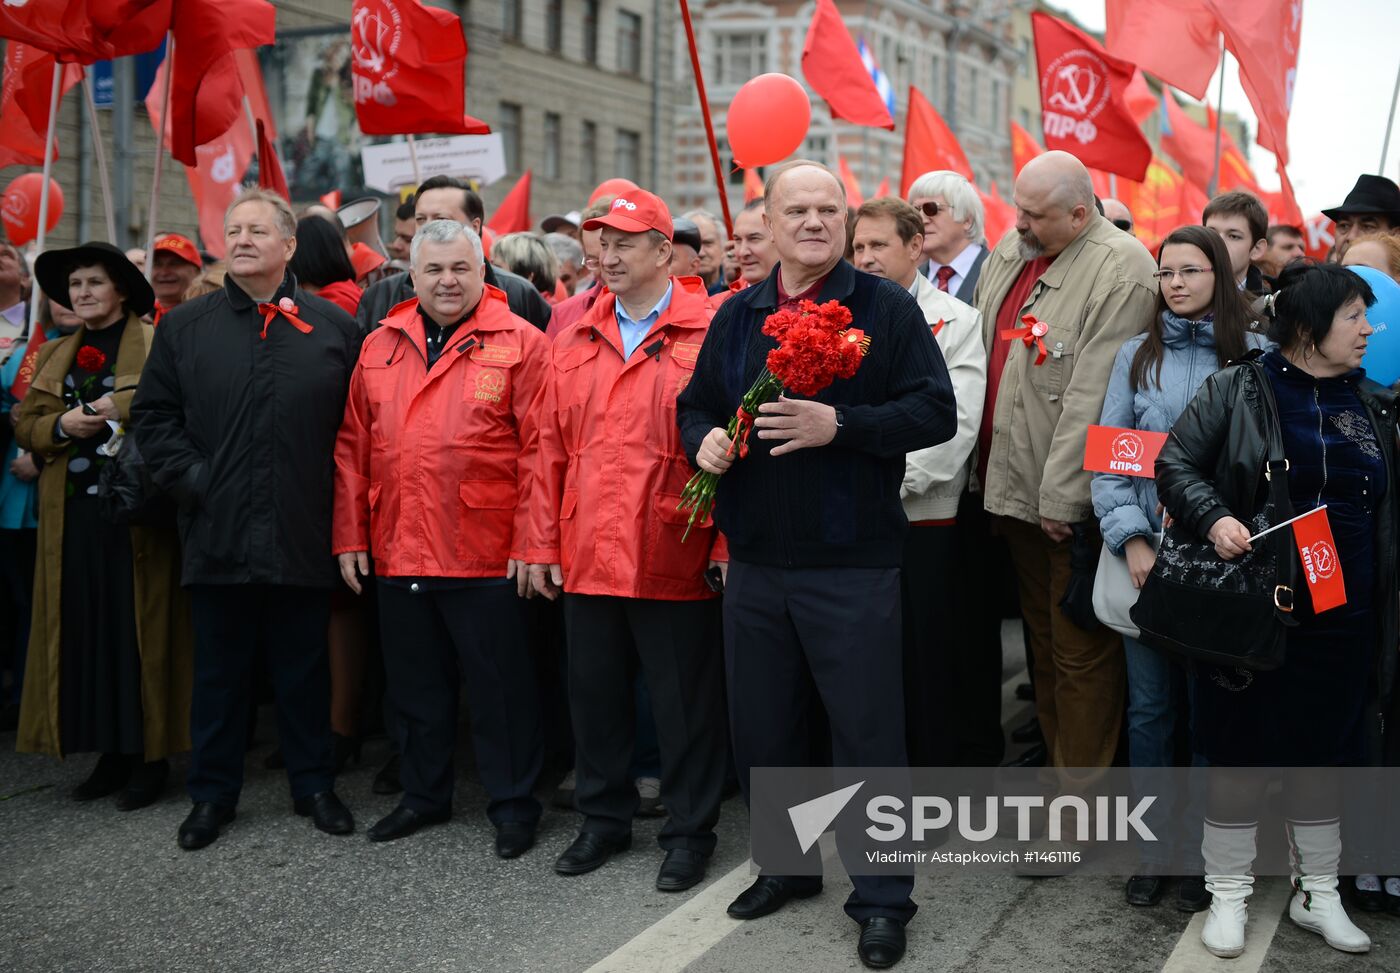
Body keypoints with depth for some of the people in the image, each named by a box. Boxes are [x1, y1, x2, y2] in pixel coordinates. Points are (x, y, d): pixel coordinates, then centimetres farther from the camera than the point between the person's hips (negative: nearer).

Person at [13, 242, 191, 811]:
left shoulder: (158, 347, 1)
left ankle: (150, 755, 5)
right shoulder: (53, 356, 19)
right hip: (72, 515, 5)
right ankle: (110, 752, 13)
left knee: (140, 631, -3)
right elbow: (25, 424, 15)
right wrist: (62, 425, -5)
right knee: (85, 631, 4)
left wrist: (122, 406, -18)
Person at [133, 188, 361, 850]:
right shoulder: (185, 326, 7)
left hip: (303, 538, -1)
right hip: (217, 535, 1)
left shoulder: (332, 326, 4)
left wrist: (336, 492, -4)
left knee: (304, 669, 11)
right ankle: (212, 793, 23)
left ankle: (313, 785, 25)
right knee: (219, 670, 11)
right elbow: (153, 416, 6)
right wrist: (190, 480, -5)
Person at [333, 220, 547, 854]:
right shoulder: (379, 346, 10)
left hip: (486, 557, -5)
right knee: (414, 683, 17)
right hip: (397, 555, 5)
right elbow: (352, 447, 11)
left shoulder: (518, 343, -4)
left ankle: (513, 804, 20)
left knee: (499, 686, 5)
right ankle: (424, 795, 33)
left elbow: (537, 449, -8)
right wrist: (349, 536, 7)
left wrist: (529, 542, -12)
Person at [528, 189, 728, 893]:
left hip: (671, 559, -5)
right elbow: (553, 448, 10)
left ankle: (689, 830, 22)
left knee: (684, 702, 6)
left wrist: (727, 544, -13)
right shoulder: (575, 340, 10)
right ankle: (604, 817, 33)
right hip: (587, 556, 5)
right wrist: (546, 544, 8)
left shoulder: (707, 333, -6)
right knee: (594, 694, 16)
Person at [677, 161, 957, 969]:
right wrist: (704, 439, -6)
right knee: (761, 726, 13)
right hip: (755, 560, 5)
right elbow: (696, 403, 17)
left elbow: (935, 412, -10)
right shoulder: (738, 315, 11)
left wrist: (838, 425, -22)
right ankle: (785, 865, 33)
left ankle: (883, 897, 16)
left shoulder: (887, 308, -3)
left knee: (868, 729, 2)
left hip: (853, 563, -5)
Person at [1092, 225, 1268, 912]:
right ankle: (1157, 848, 19)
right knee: (1151, 705, 6)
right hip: (1148, 552, 1)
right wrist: (1132, 539, -8)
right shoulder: (1137, 355, 7)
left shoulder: (1255, 355, 3)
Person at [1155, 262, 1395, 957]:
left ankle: (1317, 893, 30)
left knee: (1323, 753, 14)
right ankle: (1227, 895, 19)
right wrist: (1214, 518, -23)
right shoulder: (1238, 391, -5)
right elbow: (1175, 464, -7)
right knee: (1240, 754, 5)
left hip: (1342, 618, 4)